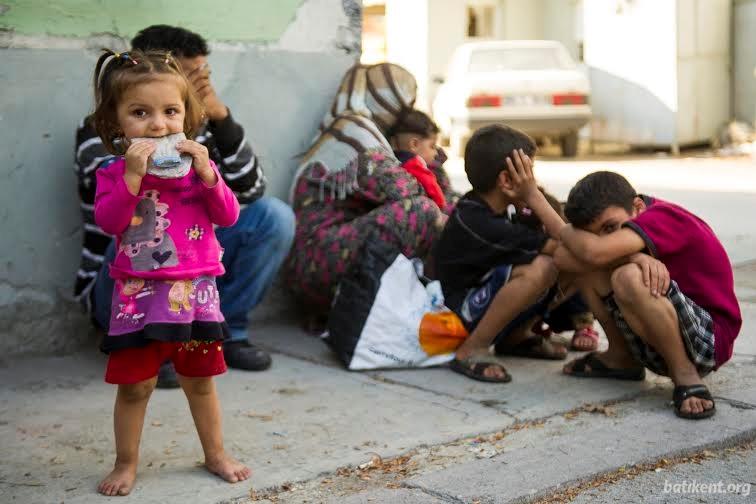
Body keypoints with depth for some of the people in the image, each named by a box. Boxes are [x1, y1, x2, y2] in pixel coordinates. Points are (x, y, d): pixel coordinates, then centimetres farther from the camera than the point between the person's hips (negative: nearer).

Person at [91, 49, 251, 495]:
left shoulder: (197, 164, 4)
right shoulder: (114, 173, -1)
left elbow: (228, 215, -4)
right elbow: (109, 222, -16)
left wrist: (207, 173, -17)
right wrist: (133, 174, -24)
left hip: (195, 289, 2)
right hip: (139, 293, -2)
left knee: (200, 379, 15)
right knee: (134, 384, 3)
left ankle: (216, 454, 31)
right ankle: (126, 463, 20)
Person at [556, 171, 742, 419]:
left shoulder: (664, 216, -19)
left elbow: (595, 252, -33)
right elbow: (563, 258, -14)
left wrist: (565, 231, -10)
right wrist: (636, 257, -29)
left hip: (709, 338, -8)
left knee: (629, 277, -34)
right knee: (586, 264, -2)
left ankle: (685, 374, -16)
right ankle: (621, 358, 8)